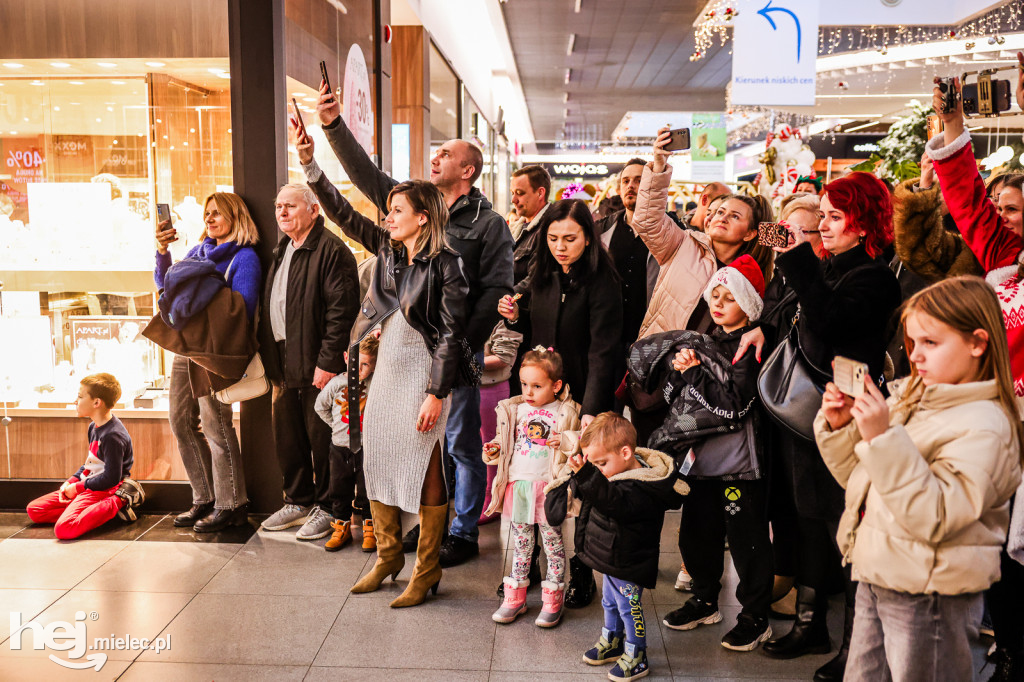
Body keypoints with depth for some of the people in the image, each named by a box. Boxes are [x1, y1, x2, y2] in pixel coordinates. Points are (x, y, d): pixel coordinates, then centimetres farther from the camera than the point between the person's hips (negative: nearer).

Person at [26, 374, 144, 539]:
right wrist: (71, 482, 4)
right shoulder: (93, 426, 11)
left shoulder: (113, 436, -22)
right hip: (86, 486, 11)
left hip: (103, 489, -11)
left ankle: (118, 502, -13)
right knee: (34, 510, 8)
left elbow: (111, 478, -22)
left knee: (63, 528, -29)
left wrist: (78, 487, -13)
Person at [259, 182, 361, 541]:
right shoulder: (281, 251, 17)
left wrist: (327, 362, -21)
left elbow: (341, 310, -19)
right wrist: (271, 359, 15)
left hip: (316, 365, -9)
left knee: (321, 439, 1)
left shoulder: (331, 250, -13)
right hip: (283, 363, 9)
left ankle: (326, 508, 15)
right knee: (287, 438, 16)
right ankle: (298, 501, 31)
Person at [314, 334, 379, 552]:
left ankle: (370, 528, 22)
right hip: (340, 448, 2)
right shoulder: (336, 384, -3)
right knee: (339, 490, 12)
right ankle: (341, 527, 27)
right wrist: (336, 425, 9)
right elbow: (320, 406, 12)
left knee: (367, 492, 5)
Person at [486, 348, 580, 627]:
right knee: (521, 544, 15)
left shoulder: (566, 414, -5)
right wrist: (494, 450, -2)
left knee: (553, 543, 7)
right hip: (518, 485, 4)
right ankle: (515, 598, 26)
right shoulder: (514, 410, 6)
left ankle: (552, 602, 20)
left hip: (549, 487, -4)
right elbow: (505, 441, 18)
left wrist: (566, 442, -20)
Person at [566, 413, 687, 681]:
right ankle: (611, 642, 47)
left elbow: (613, 501, -49)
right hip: (612, 560, 10)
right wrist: (581, 474, -15)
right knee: (610, 603, 26)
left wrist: (586, 473, -58)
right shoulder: (620, 473, -2)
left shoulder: (639, 489, -31)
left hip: (628, 567, -10)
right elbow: (585, 493, 7)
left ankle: (636, 657, 26)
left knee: (630, 609, 8)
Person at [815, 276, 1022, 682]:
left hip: (929, 599, -7)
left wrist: (883, 439, -32)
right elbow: (859, 477, 13)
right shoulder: (910, 397, 6)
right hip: (875, 580, 8)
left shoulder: (984, 425, -17)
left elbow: (933, 518, -27)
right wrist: (840, 427, -5)